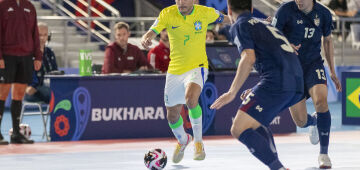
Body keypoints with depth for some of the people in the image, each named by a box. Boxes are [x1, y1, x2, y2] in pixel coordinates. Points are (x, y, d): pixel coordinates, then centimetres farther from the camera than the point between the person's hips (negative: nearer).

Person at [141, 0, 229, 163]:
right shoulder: (167, 14, -10)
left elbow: (224, 18, 11)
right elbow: (151, 32, -21)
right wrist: (145, 39, -45)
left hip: (197, 67, -3)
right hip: (175, 70, 3)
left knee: (190, 98, -33)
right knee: (172, 116, 12)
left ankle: (198, 141, -15)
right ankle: (182, 140, 46)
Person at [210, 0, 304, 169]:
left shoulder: (240, 25, 5)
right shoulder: (262, 23, 31)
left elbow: (249, 58, -10)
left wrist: (232, 92, -10)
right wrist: (257, 92, 39)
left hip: (276, 82, -9)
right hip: (297, 85, 9)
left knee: (239, 129, -8)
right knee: (254, 122, 27)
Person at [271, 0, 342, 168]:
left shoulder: (323, 14, -4)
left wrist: (332, 71, 13)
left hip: (314, 64, 1)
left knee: (321, 101, -28)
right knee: (300, 121, -2)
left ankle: (324, 153, -15)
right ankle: (313, 121, 40)